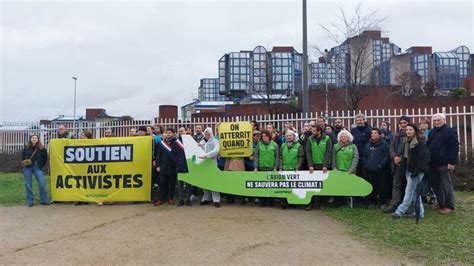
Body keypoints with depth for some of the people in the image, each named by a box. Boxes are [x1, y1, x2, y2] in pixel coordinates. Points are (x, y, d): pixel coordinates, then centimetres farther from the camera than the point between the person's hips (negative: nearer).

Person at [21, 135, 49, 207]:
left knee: (42, 183, -6)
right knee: (28, 184, 3)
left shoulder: (42, 149, 0)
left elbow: (45, 158, 9)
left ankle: (44, 200, 5)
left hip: (37, 167, 0)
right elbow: (22, 157, 15)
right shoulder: (26, 148, 2)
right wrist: (24, 164, 6)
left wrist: (41, 166, 5)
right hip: (27, 168, 1)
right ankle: (30, 201, 13)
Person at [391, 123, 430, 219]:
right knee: (415, 192, 12)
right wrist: (406, 170, 12)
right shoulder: (407, 142, 15)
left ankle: (400, 211, -8)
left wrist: (417, 170, -21)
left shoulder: (420, 142, -11)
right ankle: (420, 213, 20)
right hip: (408, 170, 9)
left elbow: (424, 157, -17)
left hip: (416, 171, -9)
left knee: (409, 191, -7)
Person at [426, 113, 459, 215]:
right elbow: (428, 146, 21)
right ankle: (441, 204, 22)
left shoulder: (450, 131, -5)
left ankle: (449, 206, 7)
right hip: (433, 164, 7)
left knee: (446, 186, -2)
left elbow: (454, 147, -12)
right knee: (435, 184, 11)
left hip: (444, 164, -7)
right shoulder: (432, 132, 17)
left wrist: (452, 162, -18)